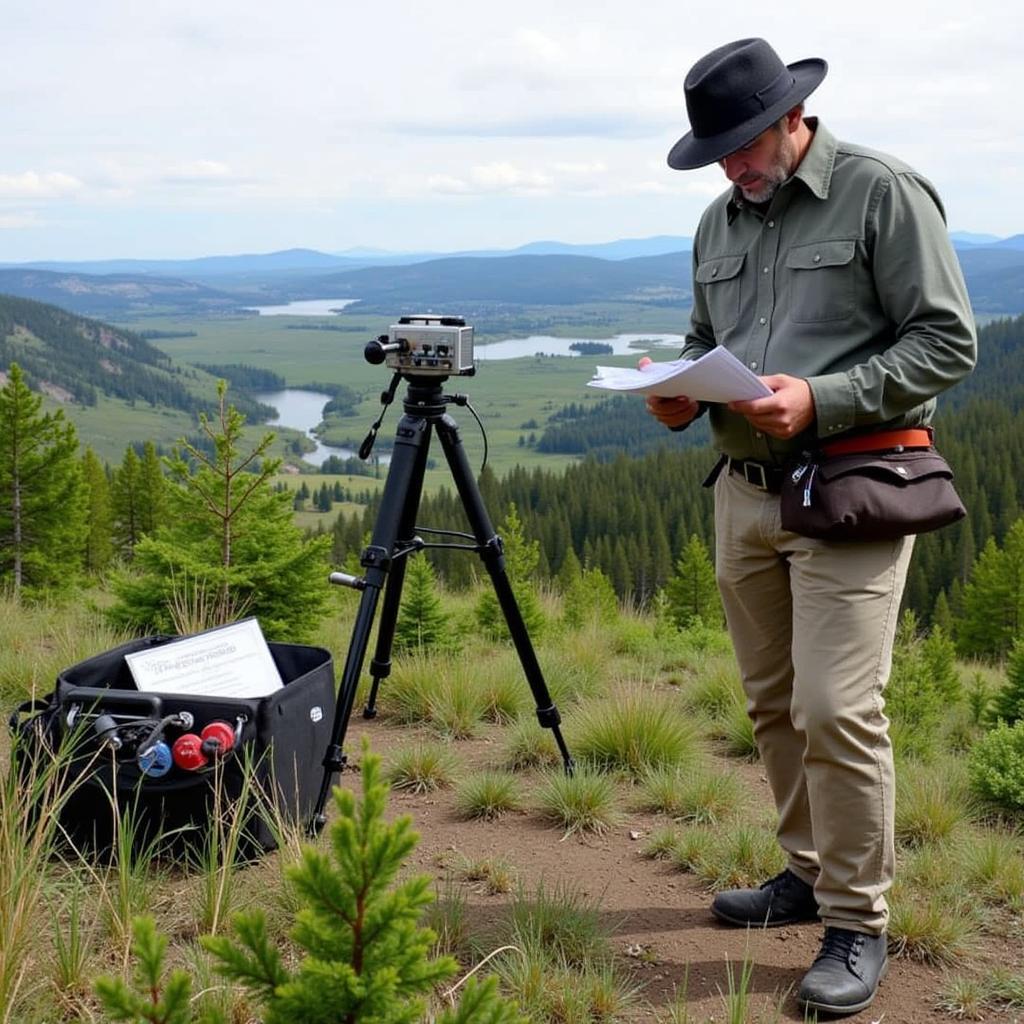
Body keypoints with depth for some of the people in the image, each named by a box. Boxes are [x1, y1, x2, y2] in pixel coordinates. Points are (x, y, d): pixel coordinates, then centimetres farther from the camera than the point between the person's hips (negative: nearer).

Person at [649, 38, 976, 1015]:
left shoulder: (883, 193, -7)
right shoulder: (720, 221, 14)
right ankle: (809, 872, 30)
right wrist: (679, 393, 0)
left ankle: (857, 923, 3)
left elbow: (947, 340, -10)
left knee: (836, 709, -11)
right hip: (745, 488, 7)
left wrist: (821, 400, -21)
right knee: (774, 704, 14)